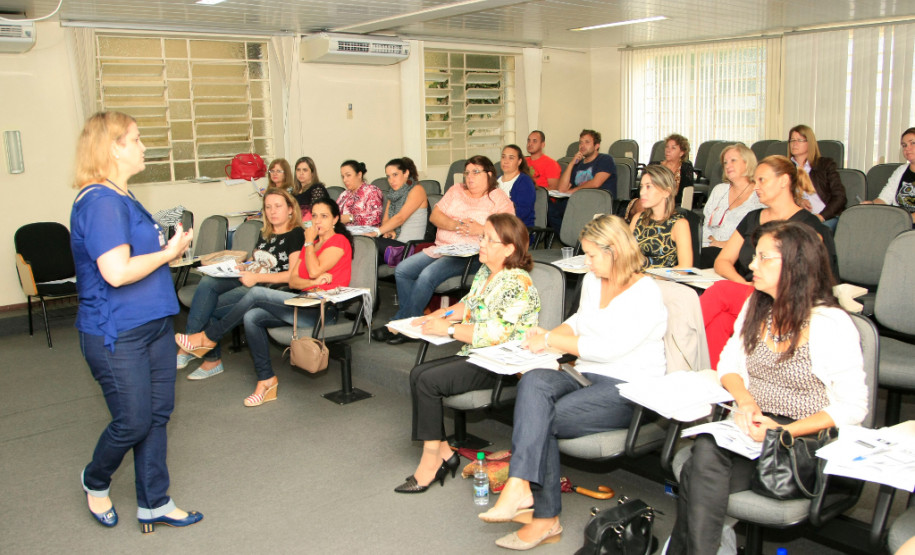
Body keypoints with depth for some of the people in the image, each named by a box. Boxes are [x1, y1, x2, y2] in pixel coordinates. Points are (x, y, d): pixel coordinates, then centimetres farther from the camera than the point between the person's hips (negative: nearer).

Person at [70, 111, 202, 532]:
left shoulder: (123, 198, 13)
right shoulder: (100, 202, -19)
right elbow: (117, 272, -27)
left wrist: (170, 245, 8)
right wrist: (168, 252, -15)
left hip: (152, 324, 10)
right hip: (116, 335, -10)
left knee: (158, 414, 13)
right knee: (133, 422, 3)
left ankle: (153, 504, 25)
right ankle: (95, 481, 34)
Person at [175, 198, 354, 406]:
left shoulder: (340, 242, -2)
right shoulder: (310, 245, 23)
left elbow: (314, 271, -16)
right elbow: (292, 280, 10)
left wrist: (309, 242, -1)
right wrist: (313, 283, -11)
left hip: (324, 310, -8)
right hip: (305, 305, 8)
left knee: (256, 293, -18)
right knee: (252, 317, -14)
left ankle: (209, 337, -3)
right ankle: (266, 380, -11)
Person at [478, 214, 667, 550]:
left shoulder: (645, 293, -12)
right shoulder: (593, 281, 14)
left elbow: (608, 348, -18)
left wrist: (551, 340, -10)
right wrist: (548, 337, 9)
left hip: (628, 389, -7)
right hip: (587, 376, 7)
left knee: (539, 420, -25)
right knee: (534, 381, -27)